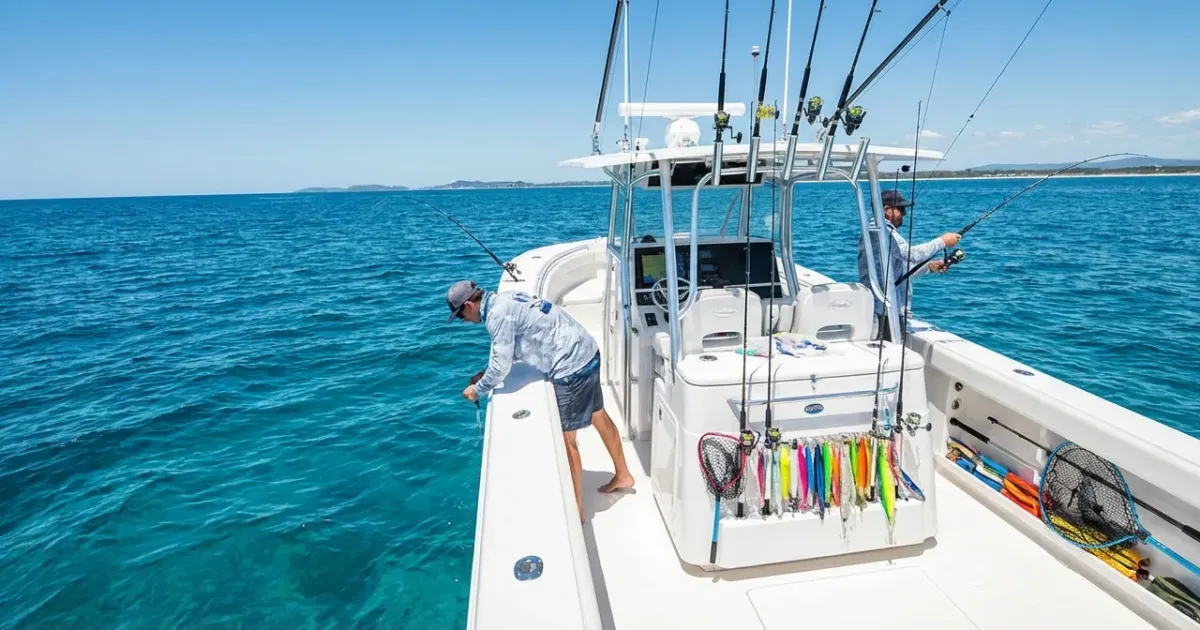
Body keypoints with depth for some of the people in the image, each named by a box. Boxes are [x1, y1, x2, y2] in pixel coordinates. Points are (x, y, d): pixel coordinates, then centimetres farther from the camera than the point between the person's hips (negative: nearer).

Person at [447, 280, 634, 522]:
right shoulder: (505, 299, 12)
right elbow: (513, 348, 24)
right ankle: (623, 475, 42)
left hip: (571, 367, -10)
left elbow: (501, 366, -13)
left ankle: (577, 510, 16)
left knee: (566, 438, 2)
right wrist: (486, 374, 23)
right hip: (586, 353, 10)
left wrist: (478, 389, 4)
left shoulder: (497, 314, -17)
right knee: (599, 417, 23)